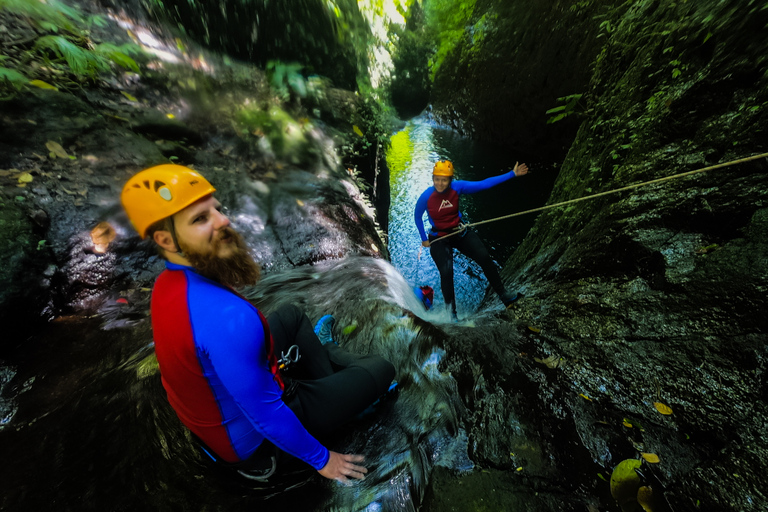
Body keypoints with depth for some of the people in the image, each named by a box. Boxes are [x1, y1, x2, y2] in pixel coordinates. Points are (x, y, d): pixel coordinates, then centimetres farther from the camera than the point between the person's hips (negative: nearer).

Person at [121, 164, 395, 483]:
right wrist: (320, 459, -12)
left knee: (291, 315, 20)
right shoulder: (227, 316, -41)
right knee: (380, 369, 1)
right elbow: (265, 416, -30)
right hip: (255, 441, -7)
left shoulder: (165, 285, -10)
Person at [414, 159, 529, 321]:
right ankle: (451, 311, 6)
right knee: (446, 273, -17)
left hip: (460, 233, 3)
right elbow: (417, 217, -2)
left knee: (484, 258, -11)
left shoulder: (457, 187, -12)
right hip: (439, 239, -3)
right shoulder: (426, 197, -17)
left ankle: (503, 295, 8)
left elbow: (483, 184, -7)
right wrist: (424, 239, 0)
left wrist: (512, 174, -6)